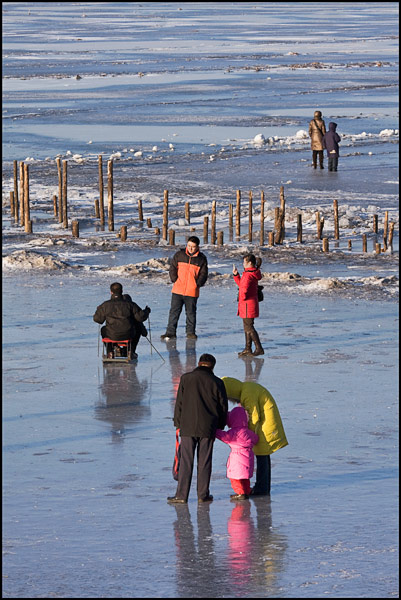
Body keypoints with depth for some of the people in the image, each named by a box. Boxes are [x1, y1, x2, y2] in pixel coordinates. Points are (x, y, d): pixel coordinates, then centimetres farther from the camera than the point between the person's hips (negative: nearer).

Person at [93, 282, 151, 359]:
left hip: (112, 335, 0)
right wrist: (146, 311, 19)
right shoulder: (130, 304, -6)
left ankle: (110, 353, 28)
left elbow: (97, 319, 4)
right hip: (128, 335, 0)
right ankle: (131, 352, 31)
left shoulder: (105, 305, -5)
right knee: (138, 327, 32)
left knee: (103, 330, 35)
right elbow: (141, 317, -4)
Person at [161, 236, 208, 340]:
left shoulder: (202, 259, 1)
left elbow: (203, 274, 5)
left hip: (192, 291, 0)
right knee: (174, 311, 0)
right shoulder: (179, 255, 3)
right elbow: (173, 268, 7)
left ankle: (191, 332, 19)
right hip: (178, 290, 0)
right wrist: (175, 280, -4)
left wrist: (197, 284, -7)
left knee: (191, 312, 8)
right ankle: (170, 332, 3)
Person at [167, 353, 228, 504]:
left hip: (188, 427, 0)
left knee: (185, 462, 2)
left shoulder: (186, 378, -2)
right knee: (204, 462, 8)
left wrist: (178, 423, 9)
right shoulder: (217, 383, -2)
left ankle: (181, 495, 2)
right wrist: (220, 426, 18)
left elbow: (179, 403, 0)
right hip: (208, 429, 0)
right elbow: (223, 406, 4)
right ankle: (203, 495, 11)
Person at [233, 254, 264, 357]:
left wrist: (242, 297, -15)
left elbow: (244, 288, -33)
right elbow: (241, 284, 24)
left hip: (248, 305, -10)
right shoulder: (252, 274, 12)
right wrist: (236, 274, 14)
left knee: (249, 328, -6)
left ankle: (259, 348, -6)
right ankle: (248, 349, 22)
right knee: (247, 328, 16)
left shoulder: (248, 275, -20)